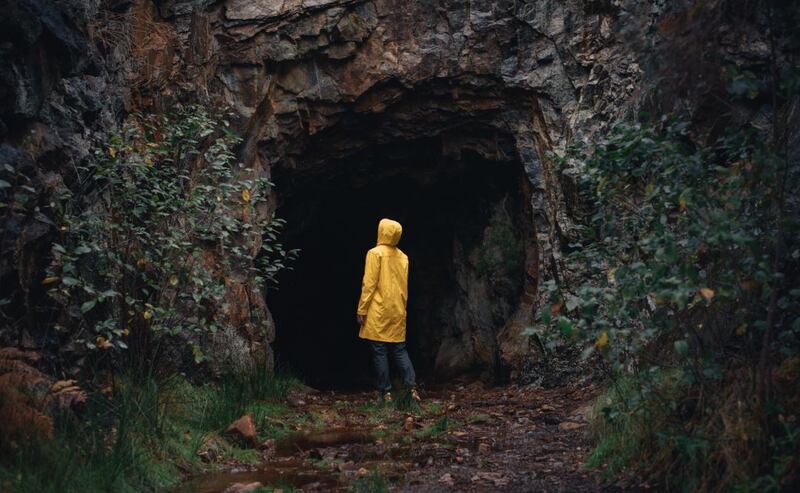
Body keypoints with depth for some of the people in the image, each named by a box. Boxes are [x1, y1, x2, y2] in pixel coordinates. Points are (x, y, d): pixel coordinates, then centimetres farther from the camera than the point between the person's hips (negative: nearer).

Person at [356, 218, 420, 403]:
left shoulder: (375, 253, -7)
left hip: (378, 313, -5)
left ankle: (386, 392, 0)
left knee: (379, 352, 0)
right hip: (398, 312, 5)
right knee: (400, 351, 10)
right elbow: (404, 287, 14)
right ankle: (412, 388, 0)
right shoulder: (403, 257, 9)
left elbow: (369, 284, -10)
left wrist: (361, 310, -6)